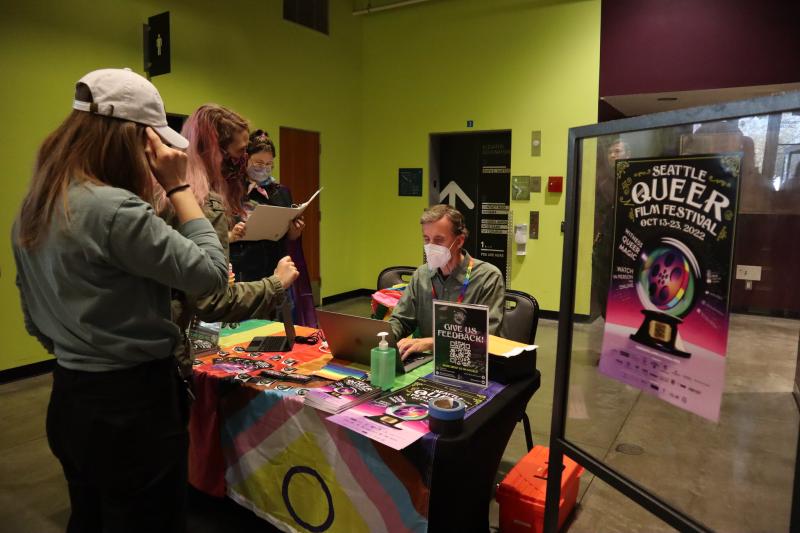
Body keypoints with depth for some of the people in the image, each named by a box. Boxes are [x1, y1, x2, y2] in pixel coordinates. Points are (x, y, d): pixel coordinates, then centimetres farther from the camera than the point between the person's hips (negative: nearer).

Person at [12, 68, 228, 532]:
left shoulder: (34, 208, 5)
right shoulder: (115, 209, -25)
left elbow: (34, 319, 13)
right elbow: (211, 272, -19)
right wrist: (180, 187, -14)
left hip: (70, 396, 9)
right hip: (131, 402, -9)